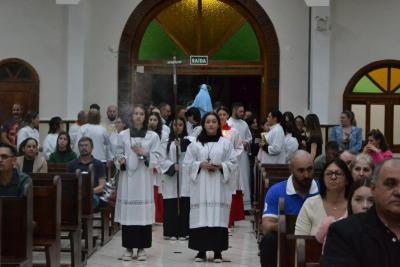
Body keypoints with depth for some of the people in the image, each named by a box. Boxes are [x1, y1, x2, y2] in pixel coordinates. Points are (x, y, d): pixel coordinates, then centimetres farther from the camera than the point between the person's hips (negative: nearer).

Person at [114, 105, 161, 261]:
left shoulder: (153, 136, 6)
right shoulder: (123, 135, 8)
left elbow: (156, 158, 1)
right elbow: (118, 154, 9)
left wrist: (144, 154, -15)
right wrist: (121, 160, -12)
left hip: (144, 178, -1)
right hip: (127, 177, 1)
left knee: (143, 212, -2)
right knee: (128, 212, -1)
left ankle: (142, 248, 6)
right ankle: (128, 248, 6)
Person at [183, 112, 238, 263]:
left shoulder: (226, 143, 7)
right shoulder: (195, 144, 7)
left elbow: (233, 163, 4)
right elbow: (187, 163, 5)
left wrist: (220, 166, -12)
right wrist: (200, 164, -11)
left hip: (219, 187, 0)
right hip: (200, 186, 1)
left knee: (218, 217, -3)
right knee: (201, 217, -2)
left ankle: (217, 251, 2)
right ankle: (201, 250, 4)